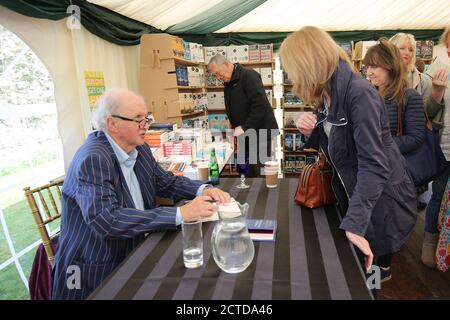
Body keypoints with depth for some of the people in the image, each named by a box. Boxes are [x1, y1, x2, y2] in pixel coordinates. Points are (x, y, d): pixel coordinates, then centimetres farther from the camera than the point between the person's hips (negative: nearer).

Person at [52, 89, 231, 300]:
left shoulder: (140, 150, 2)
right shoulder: (93, 159, -22)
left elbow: (166, 182, 11)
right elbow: (106, 220, -32)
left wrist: (203, 190, -10)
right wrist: (180, 214, -32)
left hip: (131, 257, 7)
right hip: (93, 273, -7)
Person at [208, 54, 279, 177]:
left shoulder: (248, 75, -12)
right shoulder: (228, 83, 15)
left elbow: (260, 105, -22)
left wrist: (244, 127, -20)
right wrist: (234, 128, 6)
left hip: (261, 133, -8)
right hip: (244, 135, 8)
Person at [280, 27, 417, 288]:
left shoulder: (359, 93, -25)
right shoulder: (327, 95, 1)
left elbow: (373, 164, -30)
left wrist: (354, 225, -34)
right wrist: (309, 131, -10)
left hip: (383, 204, -7)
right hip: (353, 197, 8)